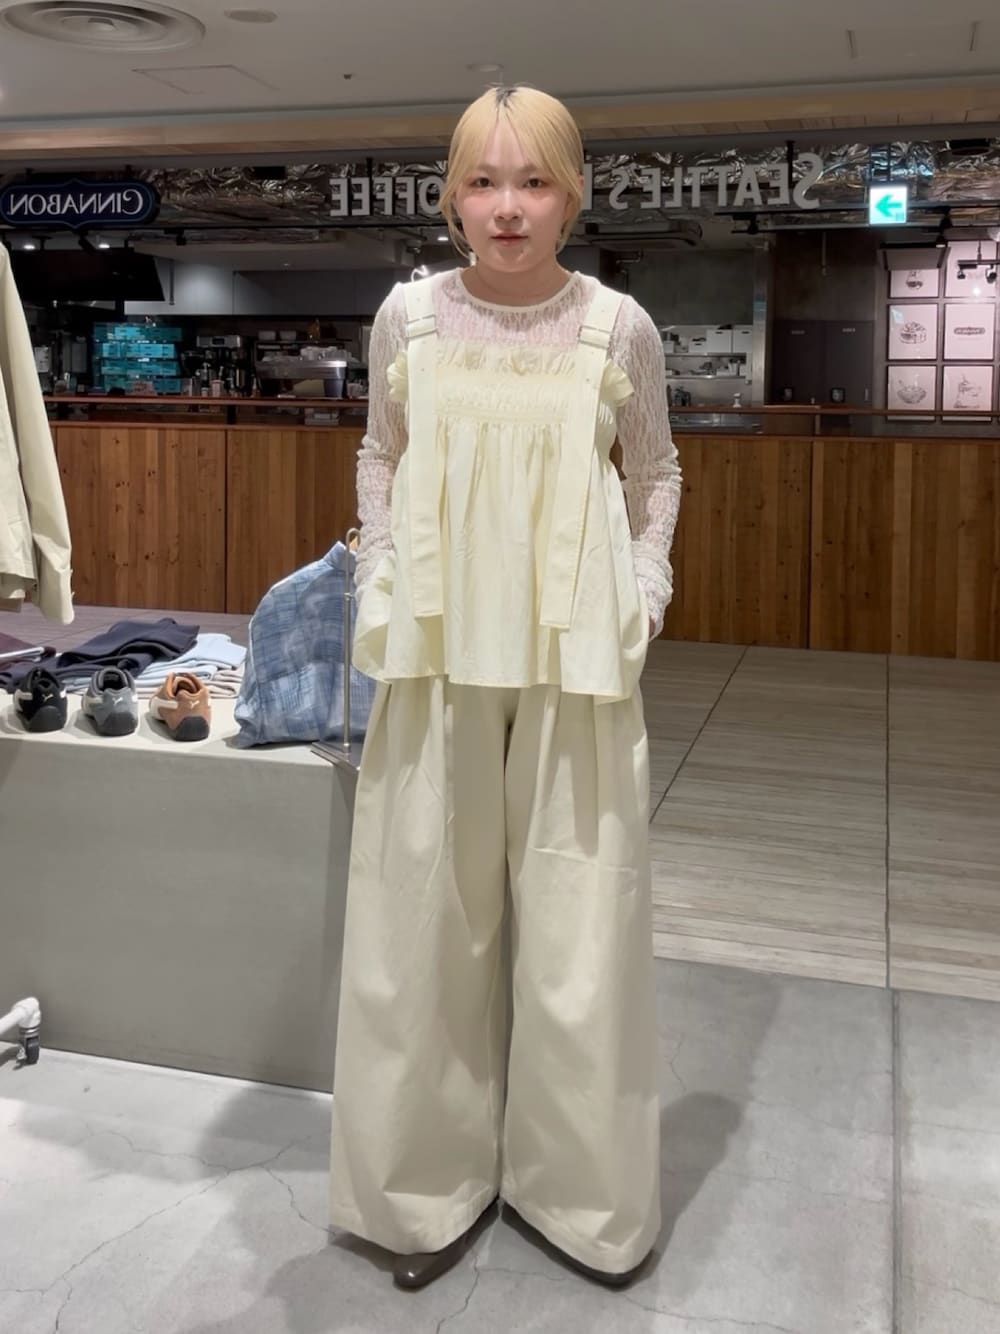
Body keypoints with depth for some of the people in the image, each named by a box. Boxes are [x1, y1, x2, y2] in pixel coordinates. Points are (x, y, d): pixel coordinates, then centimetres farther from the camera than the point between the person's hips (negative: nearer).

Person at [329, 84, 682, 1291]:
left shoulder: (618, 326, 0)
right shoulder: (408, 316, 2)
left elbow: (656, 470, 13)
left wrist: (647, 588, 3)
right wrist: (380, 581, 5)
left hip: (577, 660, -1)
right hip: (439, 653, 1)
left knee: (578, 918, 4)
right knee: (429, 911, 7)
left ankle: (580, 1185, 26)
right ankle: (436, 1175, 27)